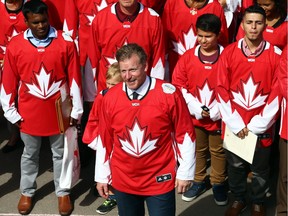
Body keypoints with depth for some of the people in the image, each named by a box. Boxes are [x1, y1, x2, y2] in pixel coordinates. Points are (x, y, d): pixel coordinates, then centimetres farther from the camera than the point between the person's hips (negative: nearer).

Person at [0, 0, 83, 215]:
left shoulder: (65, 42, -10)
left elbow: (74, 79, -5)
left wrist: (76, 111, -3)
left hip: (59, 112, 0)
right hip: (29, 113, 1)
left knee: (61, 154, 16)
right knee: (30, 155, 19)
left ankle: (63, 192, 35)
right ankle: (27, 192, 39)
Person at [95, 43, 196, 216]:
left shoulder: (169, 94, -12)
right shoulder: (110, 97, -3)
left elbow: (185, 134, -5)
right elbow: (104, 140, 5)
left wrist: (185, 173, -2)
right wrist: (102, 177, 8)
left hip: (160, 181, -3)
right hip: (123, 181, 3)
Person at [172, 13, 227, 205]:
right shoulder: (187, 57, -3)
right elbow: (179, 86, -3)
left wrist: (215, 110, -14)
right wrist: (196, 108, -11)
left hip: (218, 116, -2)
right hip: (194, 116, 2)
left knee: (218, 151, 12)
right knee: (197, 150, 16)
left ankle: (219, 184, 29)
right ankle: (198, 181, 33)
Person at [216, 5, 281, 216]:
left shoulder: (276, 54, -6)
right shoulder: (228, 52, -3)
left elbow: (277, 93, -6)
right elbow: (221, 90, -3)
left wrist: (258, 125, -10)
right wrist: (235, 123, -9)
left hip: (262, 125, -1)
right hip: (234, 124, 1)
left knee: (260, 168, 12)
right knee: (235, 165, 15)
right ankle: (238, 199, 37)